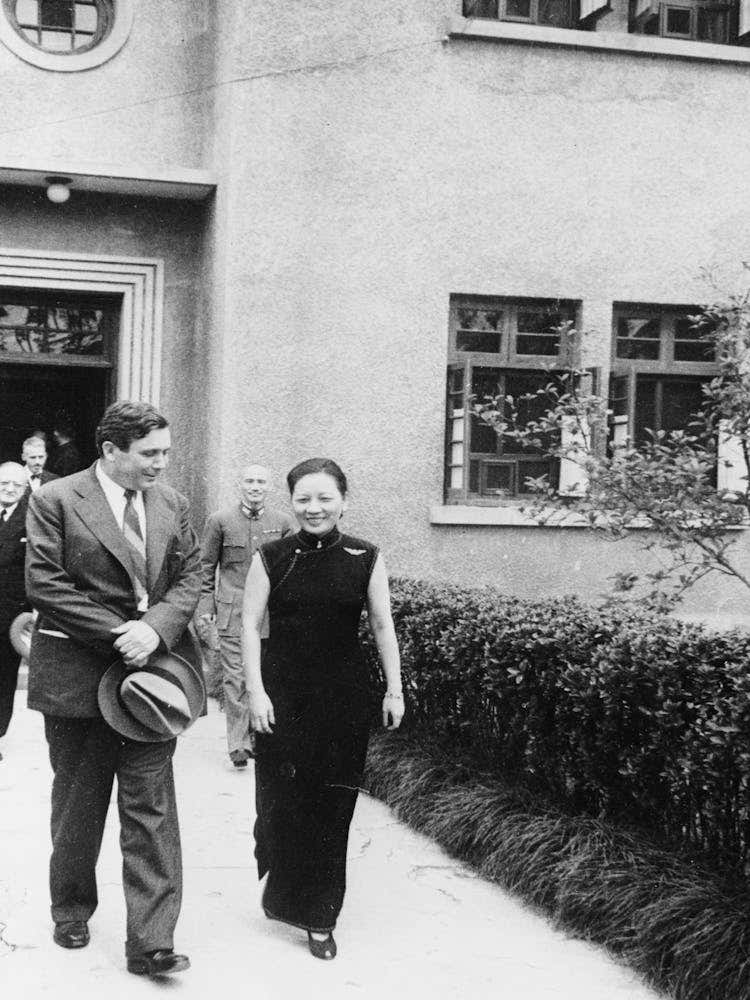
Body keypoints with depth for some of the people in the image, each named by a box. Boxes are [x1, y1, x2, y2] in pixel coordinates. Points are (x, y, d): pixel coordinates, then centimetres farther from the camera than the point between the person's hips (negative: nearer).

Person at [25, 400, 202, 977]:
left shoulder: (172, 504, 8)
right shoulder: (55, 501, -6)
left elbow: (191, 576, 6)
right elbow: (44, 585, -11)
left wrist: (155, 628, -13)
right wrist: (116, 634, -16)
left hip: (152, 666, 3)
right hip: (78, 674, -2)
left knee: (151, 808, -2)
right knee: (78, 804, 14)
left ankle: (150, 941, 0)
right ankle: (72, 910, 35)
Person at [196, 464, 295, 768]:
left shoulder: (283, 523, 6)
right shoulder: (220, 521, 2)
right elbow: (205, 567, 6)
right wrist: (204, 609, 0)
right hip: (232, 612, -2)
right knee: (235, 678, -5)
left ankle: (259, 735, 22)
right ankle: (238, 743, -2)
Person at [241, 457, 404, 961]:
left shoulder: (365, 559, -1)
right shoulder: (272, 558, -2)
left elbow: (383, 627, 4)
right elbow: (251, 626, 0)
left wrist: (395, 690, 2)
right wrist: (256, 690, -7)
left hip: (344, 695, 0)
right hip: (283, 692, 0)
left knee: (331, 806, 3)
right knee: (280, 799, 2)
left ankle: (319, 918, 15)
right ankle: (283, 893, 27)